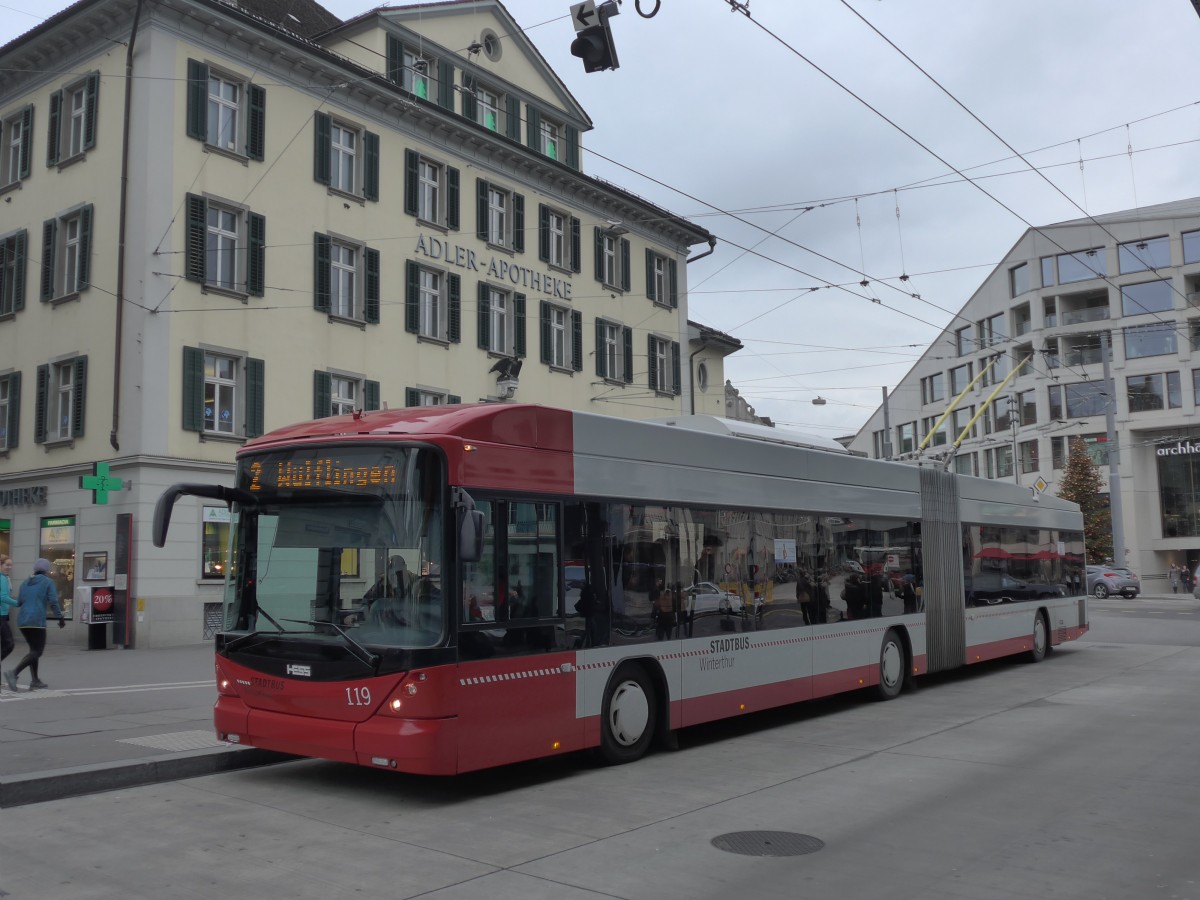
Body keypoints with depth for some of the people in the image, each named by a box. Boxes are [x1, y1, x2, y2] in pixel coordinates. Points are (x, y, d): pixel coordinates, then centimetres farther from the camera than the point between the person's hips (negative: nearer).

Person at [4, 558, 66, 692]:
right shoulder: (48, 582, -1)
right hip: (37, 621, -7)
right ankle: (14, 672, -24)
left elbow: (20, 601, 15)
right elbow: (53, 602, -10)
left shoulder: (26, 582, 16)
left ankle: (35, 681, 13)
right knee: (37, 652, -4)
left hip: (22, 621, 7)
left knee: (34, 649, 16)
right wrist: (61, 618, -2)